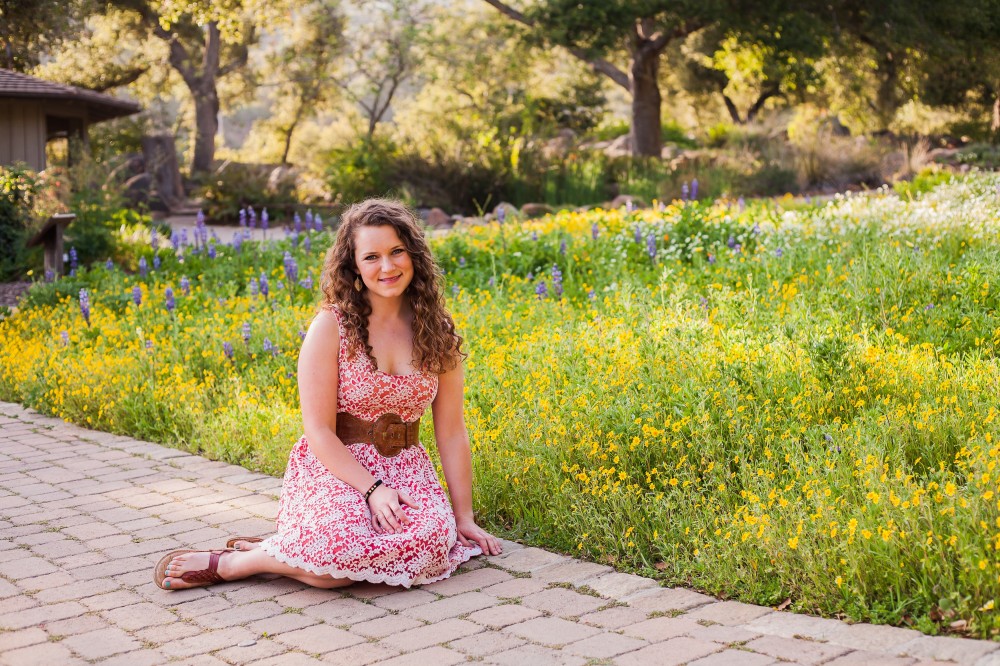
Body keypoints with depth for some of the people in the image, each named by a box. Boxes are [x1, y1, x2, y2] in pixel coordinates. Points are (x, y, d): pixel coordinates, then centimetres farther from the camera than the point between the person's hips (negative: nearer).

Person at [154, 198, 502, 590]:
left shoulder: (437, 331, 3)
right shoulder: (331, 327, -9)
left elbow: (452, 431, 5)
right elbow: (319, 431, -11)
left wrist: (463, 517, 3)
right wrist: (371, 488, -21)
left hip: (403, 467, 4)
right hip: (333, 467, -4)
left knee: (434, 538, -31)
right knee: (342, 549, -37)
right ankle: (225, 563, -8)